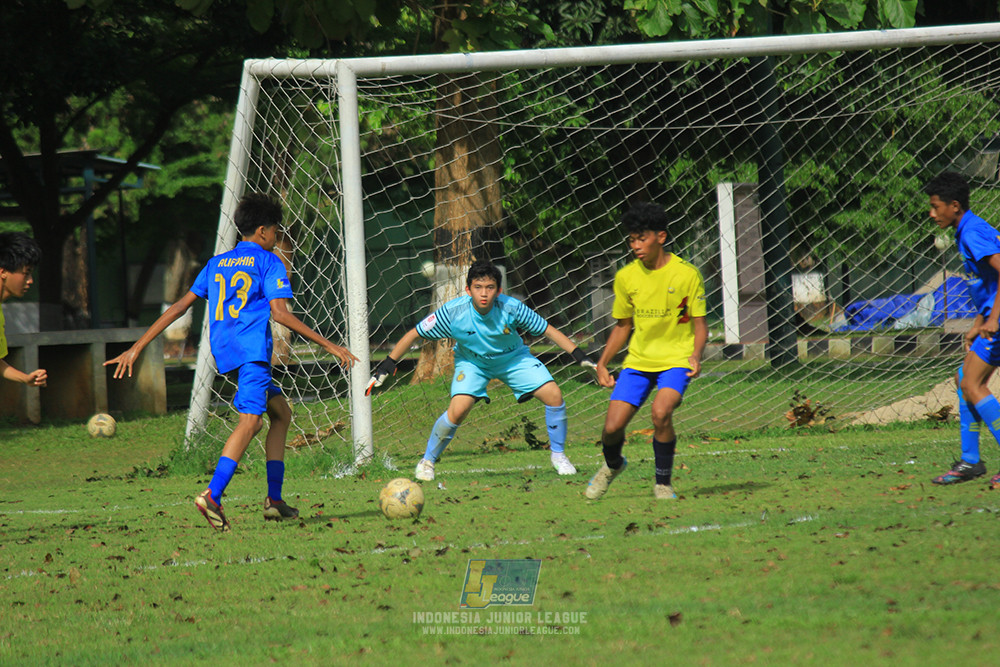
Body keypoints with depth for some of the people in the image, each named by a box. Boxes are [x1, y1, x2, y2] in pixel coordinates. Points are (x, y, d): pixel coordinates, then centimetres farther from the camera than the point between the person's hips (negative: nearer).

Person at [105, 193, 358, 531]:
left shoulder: (217, 263, 21)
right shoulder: (268, 262, 3)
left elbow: (180, 306, 17)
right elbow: (279, 313, -9)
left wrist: (137, 347, 16)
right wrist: (328, 345, -7)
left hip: (224, 352, 8)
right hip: (252, 349, -8)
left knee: (281, 413, 20)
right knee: (249, 421, -19)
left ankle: (274, 499, 13)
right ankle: (212, 495, -38)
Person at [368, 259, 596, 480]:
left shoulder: (511, 308, -29)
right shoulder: (453, 312, -30)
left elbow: (546, 329, -15)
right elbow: (414, 334, -18)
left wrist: (578, 354, -18)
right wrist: (388, 364, -18)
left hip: (513, 357, 1)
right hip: (472, 362, -1)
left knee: (554, 396, -13)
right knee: (457, 411, -24)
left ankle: (558, 455, 11)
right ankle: (427, 461, 1)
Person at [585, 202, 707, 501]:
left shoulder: (686, 274, -8)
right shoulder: (626, 277, 3)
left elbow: (699, 323, -2)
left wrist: (696, 355, -21)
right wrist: (602, 363, 4)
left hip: (676, 359, -4)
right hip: (638, 360, 4)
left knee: (661, 412, -30)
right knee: (612, 426, -8)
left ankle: (663, 482, -8)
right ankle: (613, 465, 29)